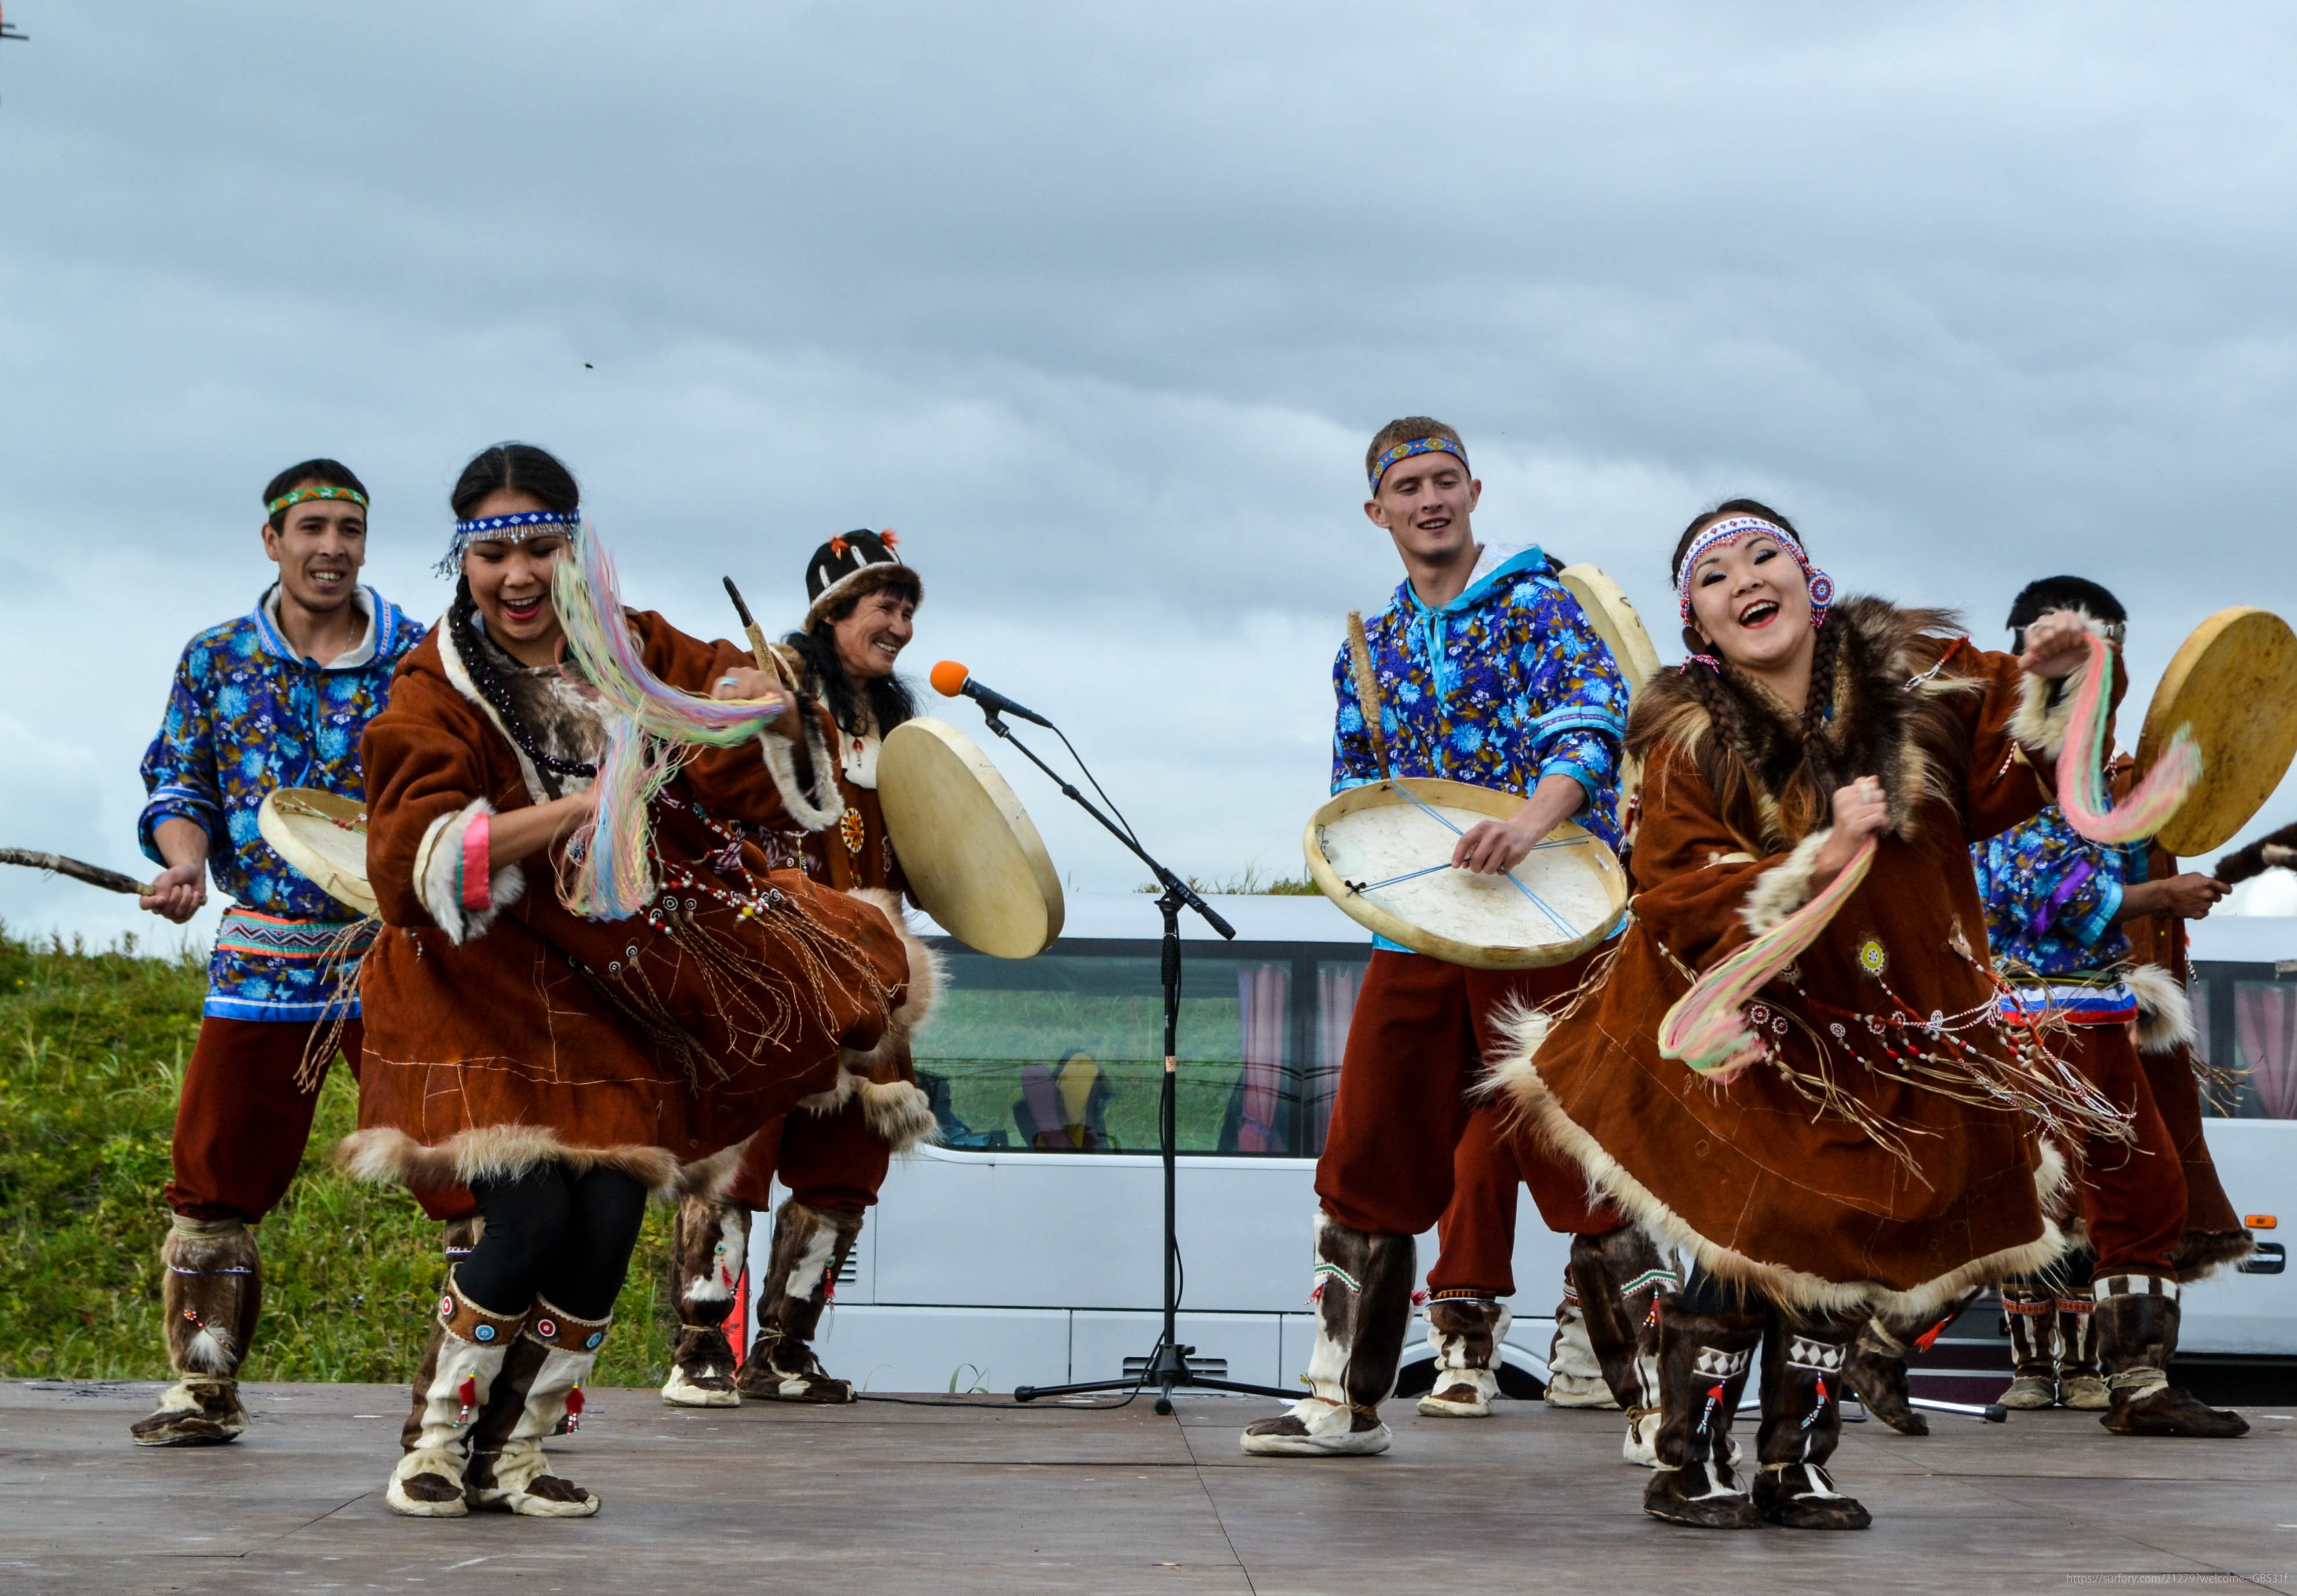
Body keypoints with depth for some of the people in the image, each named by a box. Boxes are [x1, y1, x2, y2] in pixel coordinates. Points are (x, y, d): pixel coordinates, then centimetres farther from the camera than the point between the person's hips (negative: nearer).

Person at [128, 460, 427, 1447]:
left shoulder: (420, 661, 2)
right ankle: (204, 1390, 14)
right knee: (214, 1170, 3)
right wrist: (184, 860, -12)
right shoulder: (216, 661, 8)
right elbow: (179, 786, 8)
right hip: (263, 950, 2)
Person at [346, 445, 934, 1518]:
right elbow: (414, 858, -23)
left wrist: (767, 707, -24)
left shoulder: (633, 650, 4)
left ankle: (514, 1458, 12)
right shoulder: (437, 692, -8)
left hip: (616, 988, 4)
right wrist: (575, 809, -34)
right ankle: (435, 1445, 5)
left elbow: (758, 740, 1)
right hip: (485, 993, -4)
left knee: (608, 1225, -6)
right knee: (532, 1218, -17)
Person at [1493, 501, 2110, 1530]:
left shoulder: (1920, 676, -4)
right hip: (1756, 1032, -4)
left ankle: (1796, 1467, 21)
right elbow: (1675, 891, -19)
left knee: (1845, 1251, 7)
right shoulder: (1692, 740, -12)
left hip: (1901, 1023, 4)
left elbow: (1990, 796, 5)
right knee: (1750, 1246, -10)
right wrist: (1814, 866, -29)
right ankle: (1688, 1467, 7)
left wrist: (2035, 685, -10)